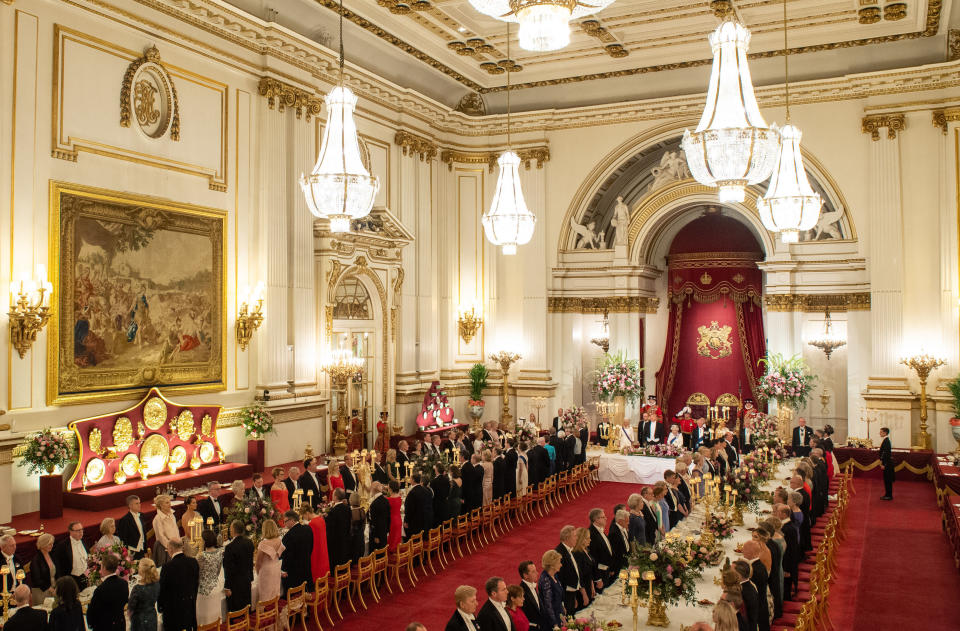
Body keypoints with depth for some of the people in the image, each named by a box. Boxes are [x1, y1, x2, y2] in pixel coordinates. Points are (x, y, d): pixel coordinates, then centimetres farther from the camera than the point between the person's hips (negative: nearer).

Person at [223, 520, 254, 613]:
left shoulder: (230, 547, -23)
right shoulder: (249, 543, -1)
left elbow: (229, 569, -18)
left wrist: (227, 587, -10)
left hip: (235, 584, -7)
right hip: (247, 581, 7)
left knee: (235, 611, 3)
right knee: (247, 608, 18)